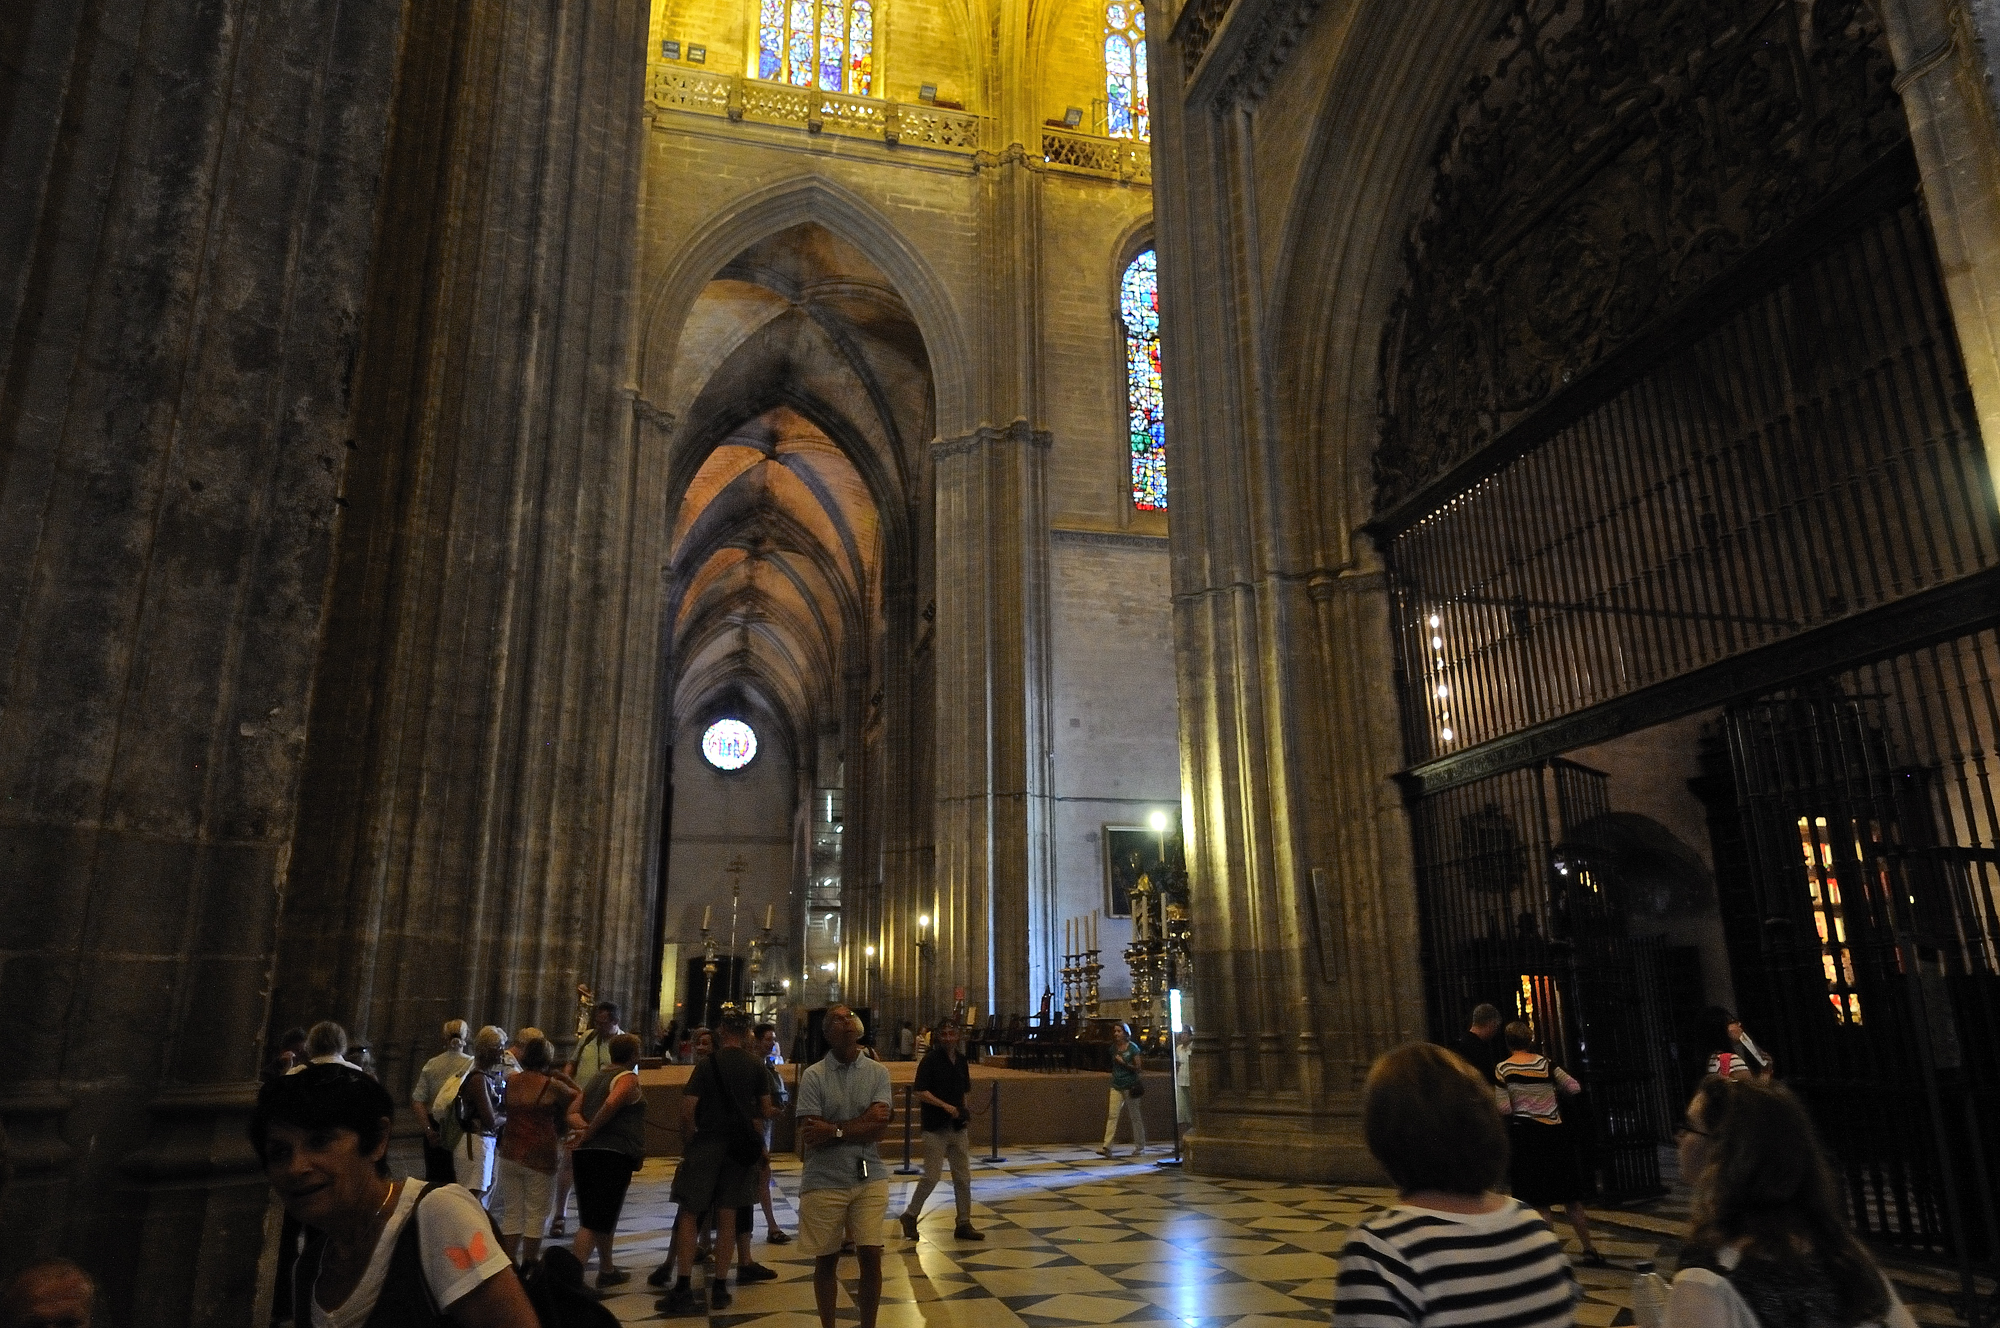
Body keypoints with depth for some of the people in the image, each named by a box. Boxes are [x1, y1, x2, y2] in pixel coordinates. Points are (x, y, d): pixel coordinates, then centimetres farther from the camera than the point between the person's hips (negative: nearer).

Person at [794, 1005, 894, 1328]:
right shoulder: (813, 1076, -6)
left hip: (869, 1178, 1)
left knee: (871, 1257, 0)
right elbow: (810, 1137, -13)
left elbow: (878, 1127, -9)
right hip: (824, 1181, -1)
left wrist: (834, 1131, -17)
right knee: (826, 1260, 11)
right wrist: (861, 1122, -12)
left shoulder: (878, 1072, 1)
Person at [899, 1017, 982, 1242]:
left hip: (957, 1127, 7)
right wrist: (946, 1106, -20)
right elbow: (920, 1092, -16)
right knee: (932, 1176, -4)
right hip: (935, 1128, -6)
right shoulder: (931, 1060, -11)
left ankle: (964, 1224, 18)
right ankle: (909, 1216, 15)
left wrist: (965, 1110, 5)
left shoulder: (961, 1061, 10)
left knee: (963, 1176, 9)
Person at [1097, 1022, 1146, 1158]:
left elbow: (1138, 1067, -8)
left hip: (1130, 1086, -4)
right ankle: (1107, 1148, -14)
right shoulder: (1113, 1048, 8)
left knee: (1135, 1116, 7)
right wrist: (1114, 1077, 12)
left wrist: (1123, 1063, -17)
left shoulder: (1132, 1048, -6)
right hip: (1116, 1086, 4)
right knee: (1112, 1115, -8)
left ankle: (1140, 1147, 19)